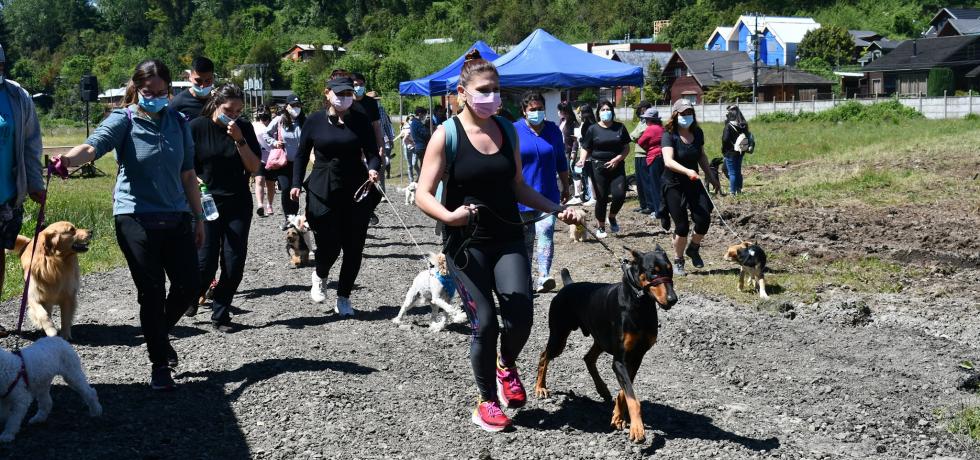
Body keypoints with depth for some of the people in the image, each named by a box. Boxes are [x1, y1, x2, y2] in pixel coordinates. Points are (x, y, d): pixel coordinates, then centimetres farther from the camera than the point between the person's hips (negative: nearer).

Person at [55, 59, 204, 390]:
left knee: (189, 286, 3)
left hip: (176, 216, 4)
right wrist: (67, 159, -47)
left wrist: (198, 217, 15)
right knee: (151, 292, -2)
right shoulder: (124, 120, -6)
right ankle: (160, 365, 11)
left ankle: (159, 333, 32)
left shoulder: (178, 123, 7)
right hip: (136, 217, -4)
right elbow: (94, 145, -26)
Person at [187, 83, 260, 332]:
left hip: (238, 204, 2)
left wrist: (239, 140, -15)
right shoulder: (197, 127, -5)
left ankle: (221, 314, 13)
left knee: (234, 262, -3)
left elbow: (254, 167, -4)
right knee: (205, 262, -6)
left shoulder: (244, 128, 2)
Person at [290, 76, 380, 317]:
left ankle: (343, 298, 19)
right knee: (329, 245, -7)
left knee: (353, 247, 2)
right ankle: (320, 276, 29)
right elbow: (302, 155, 9)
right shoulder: (315, 121, 2)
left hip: (356, 191, 1)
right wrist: (296, 184, 0)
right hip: (322, 191, -1)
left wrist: (373, 170, -22)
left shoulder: (360, 121, 2)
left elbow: (373, 153, 0)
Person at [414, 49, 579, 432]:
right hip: (467, 244, -3)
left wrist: (555, 209, 5)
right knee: (484, 323, -3)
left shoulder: (507, 131, 6)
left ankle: (507, 367, 22)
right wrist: (448, 216, -30)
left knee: (520, 315, -12)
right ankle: (487, 402, 18)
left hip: (508, 239, 4)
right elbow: (423, 195, -11)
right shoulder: (447, 135, -8)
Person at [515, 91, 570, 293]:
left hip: (548, 194, 1)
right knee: (525, 239, 8)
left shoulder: (553, 130, 7)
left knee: (545, 232, -17)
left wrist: (566, 187, 18)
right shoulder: (513, 131, -1)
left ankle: (543, 277, -25)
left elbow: (561, 162, 16)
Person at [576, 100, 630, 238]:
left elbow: (626, 148, 6)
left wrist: (617, 159, -10)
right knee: (601, 198, 0)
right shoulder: (593, 129, 2)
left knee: (620, 195, -12)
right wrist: (583, 159, -17)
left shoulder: (620, 128, 5)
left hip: (617, 166, 1)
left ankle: (612, 217, 18)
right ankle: (600, 227, 17)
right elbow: (586, 148, 3)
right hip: (599, 167, -1)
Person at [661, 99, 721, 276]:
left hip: (693, 183, 5)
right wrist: (687, 171, -44)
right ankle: (678, 261, 15)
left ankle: (693, 249, 17)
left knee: (704, 218, -12)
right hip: (673, 185, -5)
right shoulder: (669, 135, -15)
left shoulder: (697, 133, 3)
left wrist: (711, 176, 24)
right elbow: (668, 161, -29)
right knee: (682, 226, -6)